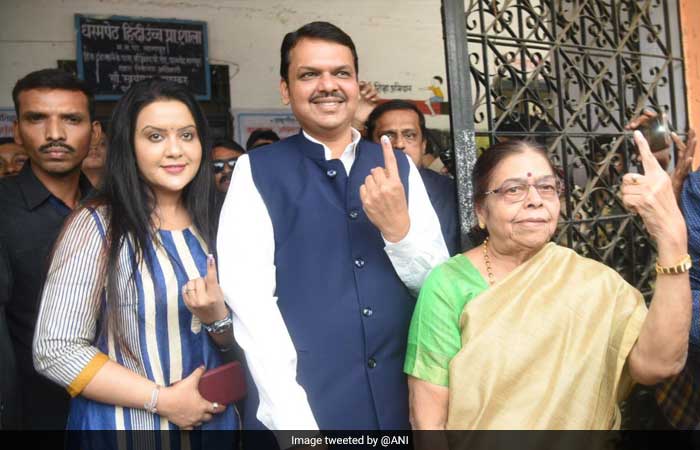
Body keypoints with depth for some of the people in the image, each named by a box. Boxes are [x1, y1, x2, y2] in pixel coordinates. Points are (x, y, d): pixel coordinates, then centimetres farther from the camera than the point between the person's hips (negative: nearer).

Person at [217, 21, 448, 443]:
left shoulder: (399, 168, 4)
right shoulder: (257, 172, -5)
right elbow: (250, 301, -13)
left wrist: (398, 227, -15)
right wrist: (293, 421, -18)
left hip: (399, 402, 4)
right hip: (302, 407, -3)